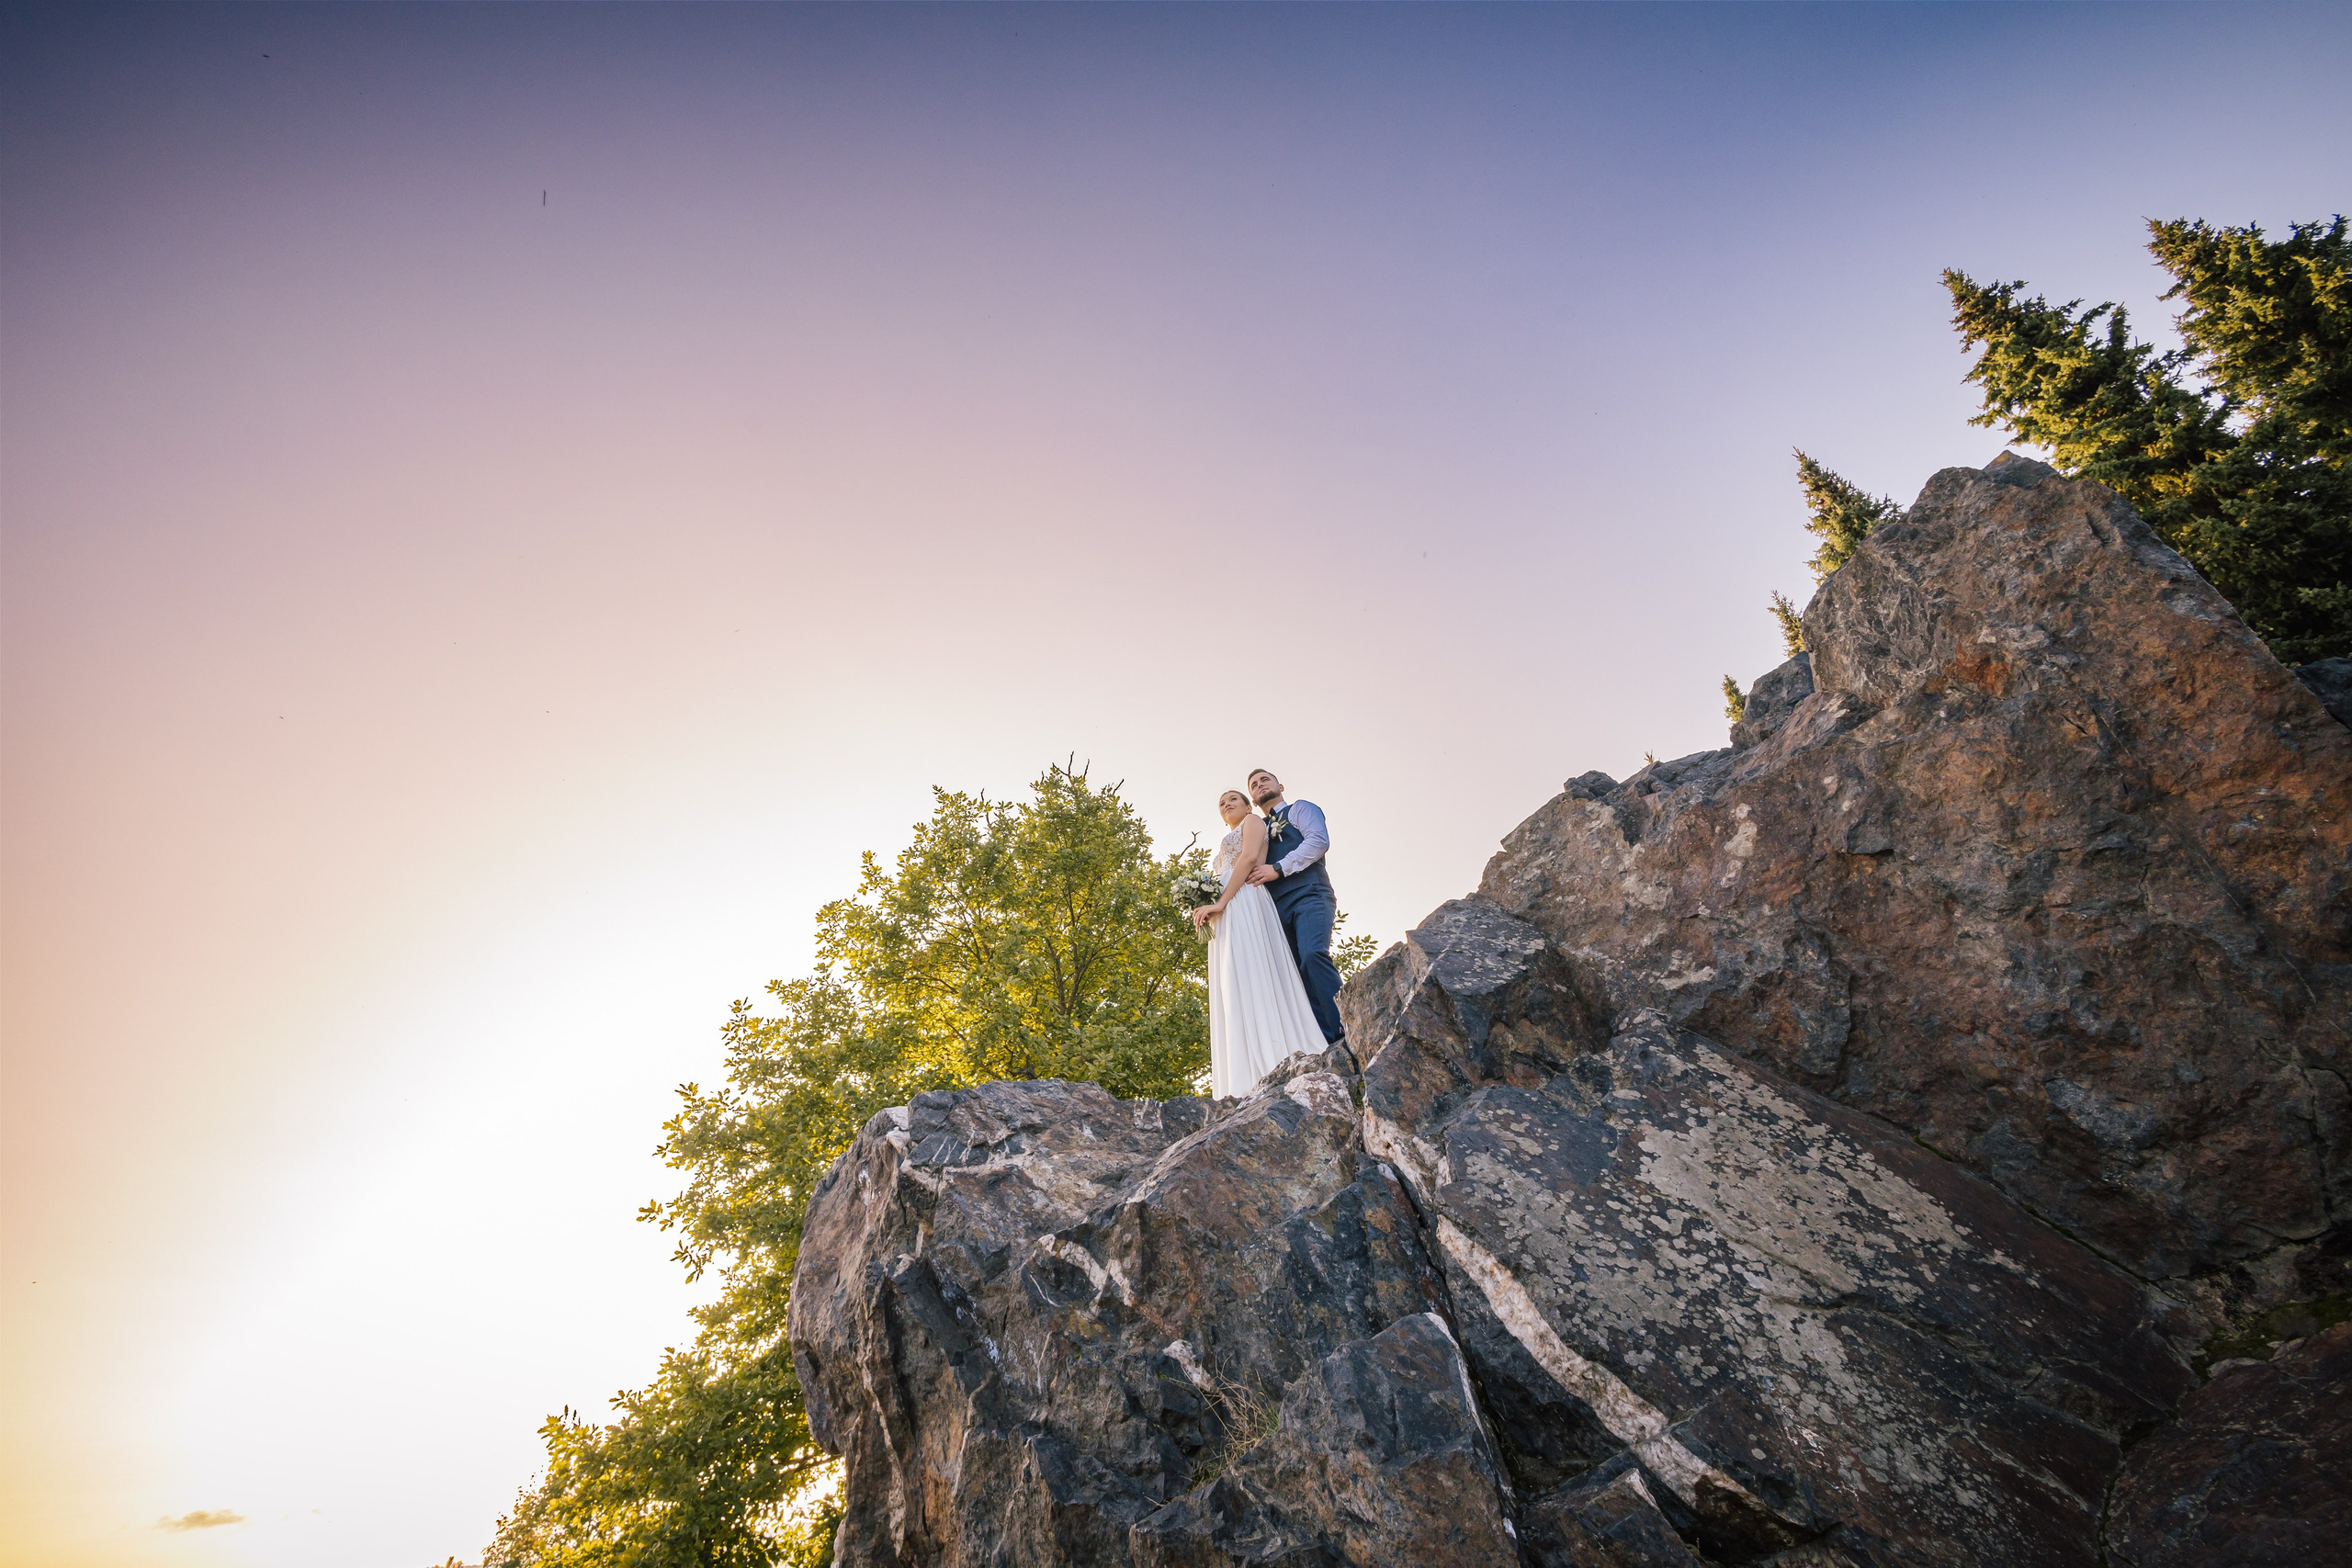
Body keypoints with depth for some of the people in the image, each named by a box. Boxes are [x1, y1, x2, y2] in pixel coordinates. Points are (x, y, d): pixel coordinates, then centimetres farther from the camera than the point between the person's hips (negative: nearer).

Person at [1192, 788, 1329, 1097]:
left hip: (1244, 901, -8)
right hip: (1222, 920, 8)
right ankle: (1246, 1077, -13)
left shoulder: (1253, 822, 13)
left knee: (1249, 974, -20)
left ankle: (1273, 1065, -27)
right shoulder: (1225, 847, 36)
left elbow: (1250, 858, -5)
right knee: (1231, 989, -4)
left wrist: (1220, 902, -14)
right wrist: (1207, 909, 4)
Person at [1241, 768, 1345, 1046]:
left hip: (1309, 895, -6)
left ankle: (1346, 1031, -32)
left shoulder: (1300, 809, 16)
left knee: (1313, 955, -29)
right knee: (1299, 974, -7)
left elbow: (1319, 840, -3)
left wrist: (1278, 868, -12)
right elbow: (1252, 870, 29)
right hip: (1278, 907, 6)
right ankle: (1328, 1042, -12)